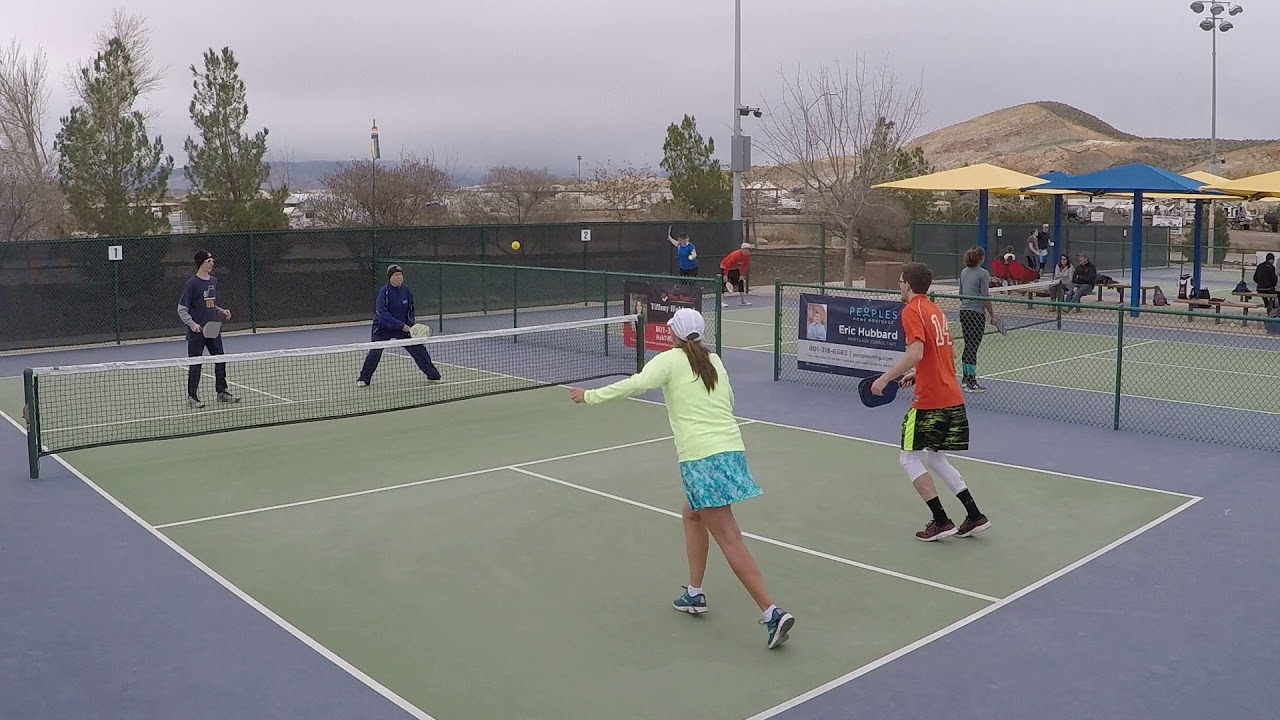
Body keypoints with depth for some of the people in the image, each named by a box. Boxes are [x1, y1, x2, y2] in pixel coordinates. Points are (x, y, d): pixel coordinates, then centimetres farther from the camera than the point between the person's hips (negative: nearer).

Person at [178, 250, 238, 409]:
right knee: (196, 364, 1)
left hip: (213, 329, 6)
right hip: (197, 332, -6)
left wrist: (222, 311, 5)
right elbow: (182, 309, -9)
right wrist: (192, 324, -21)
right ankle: (192, 397, 11)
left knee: (220, 360, 10)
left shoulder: (214, 281, 10)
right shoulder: (192, 283, -10)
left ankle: (222, 392, 23)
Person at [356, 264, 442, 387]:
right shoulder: (385, 292, -17)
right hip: (383, 328, -4)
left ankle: (433, 375, 13)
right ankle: (364, 378, 3)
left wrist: (410, 325, -5)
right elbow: (382, 313, -25)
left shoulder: (406, 292, -2)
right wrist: (401, 325, -30)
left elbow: (411, 312, 11)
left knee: (419, 349, -1)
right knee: (374, 352, -16)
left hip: (404, 328, 4)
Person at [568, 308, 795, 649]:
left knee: (729, 539, -7)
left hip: (701, 458, -7)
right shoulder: (715, 361, 14)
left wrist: (591, 395, -9)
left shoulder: (670, 359, -2)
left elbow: (636, 384, -17)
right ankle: (695, 594, 31)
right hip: (732, 448, 7)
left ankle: (772, 613, -13)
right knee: (692, 516, 27)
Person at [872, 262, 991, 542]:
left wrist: (885, 378, -18)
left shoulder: (911, 311, -10)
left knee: (909, 458, 4)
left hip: (930, 401, -9)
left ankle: (941, 522, 1)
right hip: (954, 399, 9)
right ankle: (975, 516, 17)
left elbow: (916, 353, -24)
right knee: (935, 458, 20)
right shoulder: (935, 311, 16)